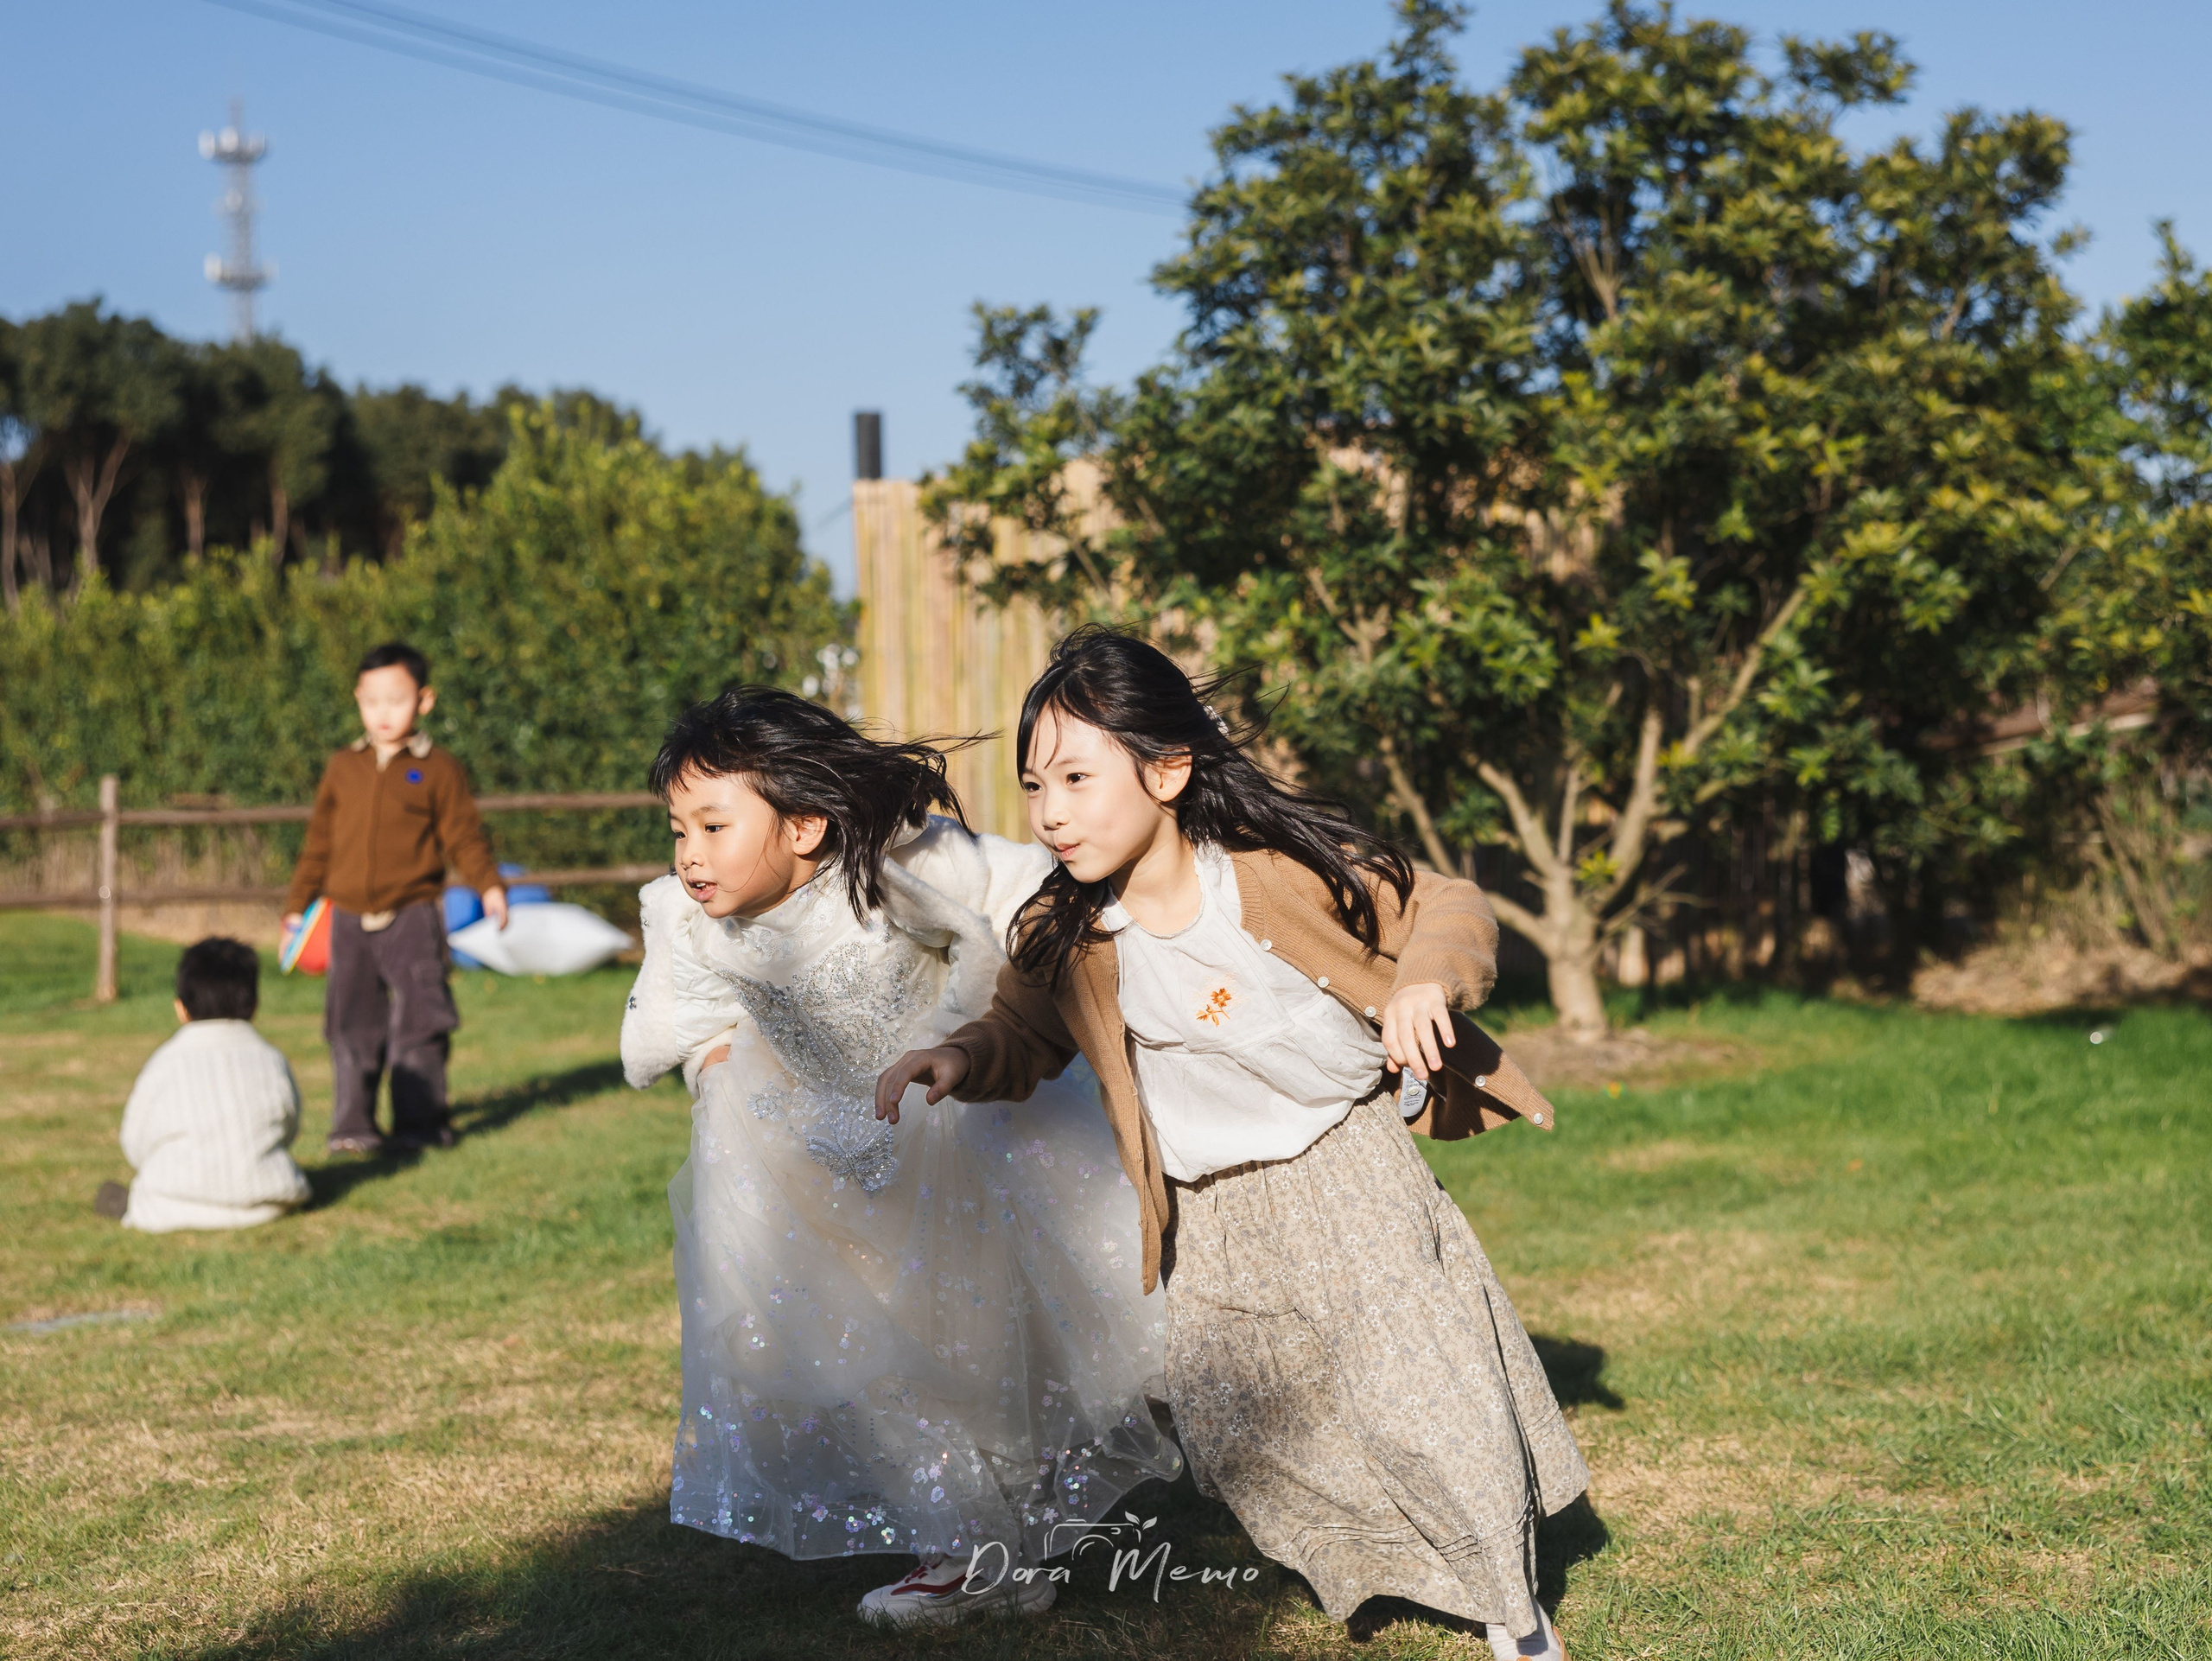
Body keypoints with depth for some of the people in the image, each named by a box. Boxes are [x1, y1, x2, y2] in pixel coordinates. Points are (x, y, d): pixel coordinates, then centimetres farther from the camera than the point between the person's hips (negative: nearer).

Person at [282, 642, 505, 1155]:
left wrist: (489, 886, -15)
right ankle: (352, 1125, 13)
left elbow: (464, 838, 0)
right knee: (353, 1028, 6)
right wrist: (296, 908, 15)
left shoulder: (439, 771, 0)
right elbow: (319, 843, 15)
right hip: (349, 921, 3)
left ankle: (421, 1123, 7)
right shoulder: (343, 768, 10)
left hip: (412, 919, -3)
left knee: (417, 1025, -2)